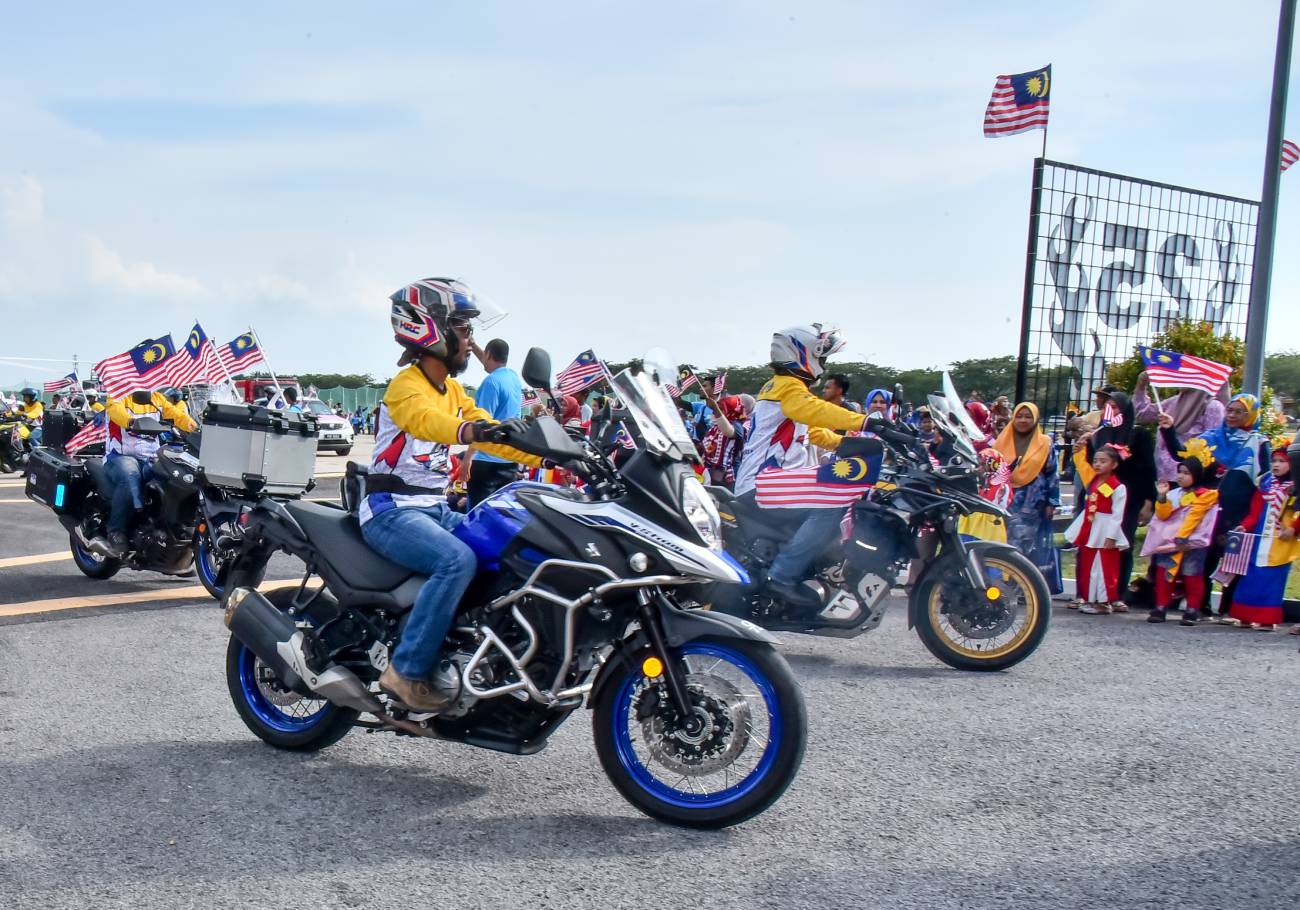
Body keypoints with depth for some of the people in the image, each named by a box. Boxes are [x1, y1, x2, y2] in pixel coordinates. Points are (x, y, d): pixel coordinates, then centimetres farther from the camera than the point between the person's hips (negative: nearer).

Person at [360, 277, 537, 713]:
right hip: (391, 510, -9)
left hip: (436, 509, 9)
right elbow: (423, 419, -35)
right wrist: (466, 431, -56)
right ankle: (407, 671, -24)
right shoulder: (406, 385, -13)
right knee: (458, 560, -32)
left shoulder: (453, 391, 15)